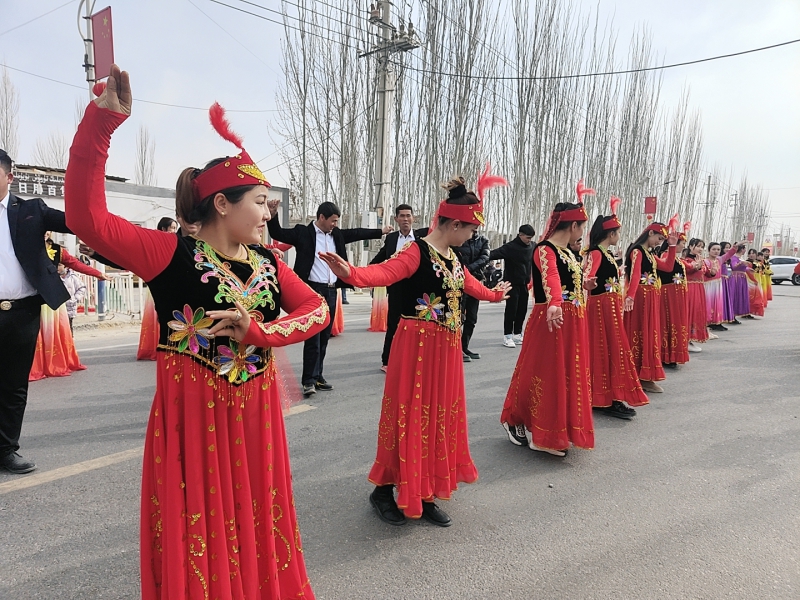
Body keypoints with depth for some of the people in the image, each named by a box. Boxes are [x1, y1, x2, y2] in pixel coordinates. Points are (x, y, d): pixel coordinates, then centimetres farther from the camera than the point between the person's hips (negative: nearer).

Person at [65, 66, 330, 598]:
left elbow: (317, 308, 2)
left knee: (253, 530, 19)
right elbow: (87, 217, -21)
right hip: (192, 418, -5)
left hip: (254, 416, 5)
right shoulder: (172, 254, -11)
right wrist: (103, 121, -27)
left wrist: (260, 332, -15)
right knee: (198, 538, 10)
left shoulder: (266, 263, 5)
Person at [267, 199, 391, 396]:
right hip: (312, 291, -6)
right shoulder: (303, 233, -5)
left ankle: (318, 376, 21)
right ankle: (309, 380, 0)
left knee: (324, 337, 11)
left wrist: (380, 231, 30)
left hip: (331, 291, 6)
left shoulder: (337, 234, 12)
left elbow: (356, 233, 23)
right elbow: (278, 233, -10)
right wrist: (272, 215, -28)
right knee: (313, 338, -8)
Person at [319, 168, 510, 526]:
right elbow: (385, 272, -34)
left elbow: (469, 284, 31)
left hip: (447, 348, 9)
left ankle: (424, 495, 27)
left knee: (440, 417, 13)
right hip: (418, 346, -9)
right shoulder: (417, 253, -15)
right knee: (409, 417, 0)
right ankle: (384, 490, 20)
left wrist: (495, 294, 49)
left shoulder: (452, 257, 12)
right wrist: (351, 274, -54)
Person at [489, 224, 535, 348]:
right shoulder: (510, 247, -16)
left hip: (524, 283, 6)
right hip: (512, 283, -6)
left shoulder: (532, 246, 3)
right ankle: (507, 336, 6)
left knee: (522, 310, 10)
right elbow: (496, 253, -29)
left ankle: (517, 334, 22)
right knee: (511, 309, -3)